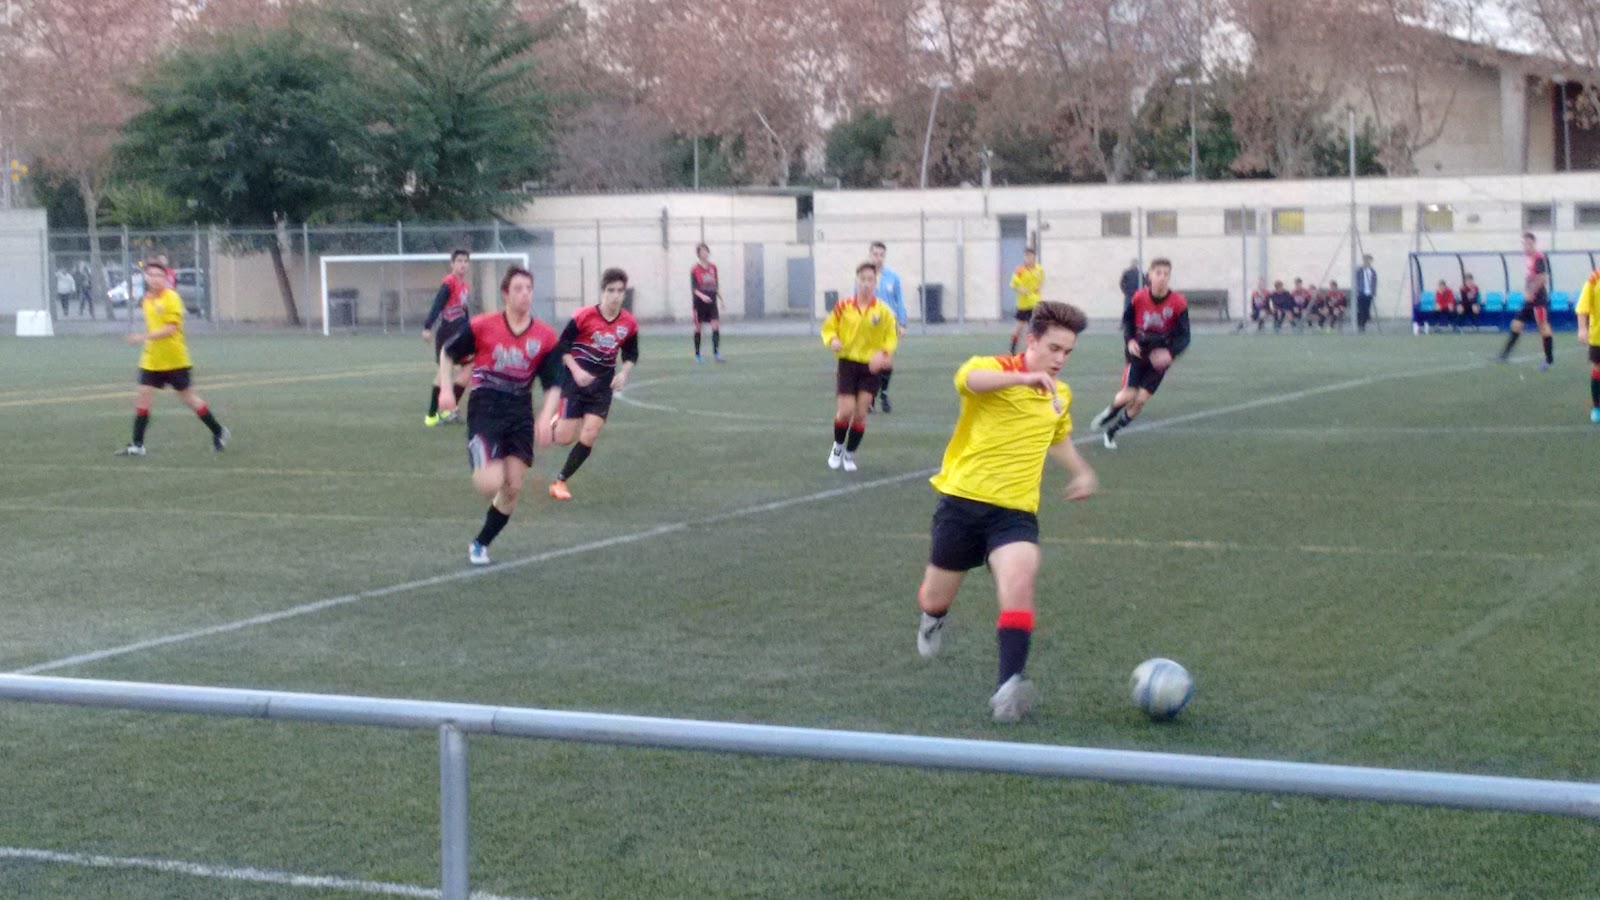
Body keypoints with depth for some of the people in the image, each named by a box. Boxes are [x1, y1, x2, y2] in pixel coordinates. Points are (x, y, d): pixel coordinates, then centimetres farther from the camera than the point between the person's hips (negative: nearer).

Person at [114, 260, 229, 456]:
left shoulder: (171, 298, -14)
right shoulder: (147, 299, 7)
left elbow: (171, 328, -24)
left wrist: (144, 337, -29)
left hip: (175, 360, -6)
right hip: (152, 360, 6)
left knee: (188, 398, 4)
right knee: (142, 398, -3)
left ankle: (219, 433, 20)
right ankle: (137, 445, 1)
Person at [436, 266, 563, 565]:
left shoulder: (545, 337, -1)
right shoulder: (481, 326, -8)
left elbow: (553, 385, 4)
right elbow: (447, 353, 8)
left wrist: (545, 418, -12)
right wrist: (446, 388, -4)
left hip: (521, 414, 4)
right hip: (485, 410, -3)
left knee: (513, 488, 1)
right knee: (491, 484, -20)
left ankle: (481, 544, 21)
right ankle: (478, 474, 19)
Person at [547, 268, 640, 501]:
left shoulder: (629, 324, -3)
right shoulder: (584, 316, -15)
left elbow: (631, 354, 11)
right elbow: (562, 346, -8)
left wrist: (624, 373, -7)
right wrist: (576, 371, -19)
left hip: (603, 385, 3)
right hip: (576, 381, -3)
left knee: (588, 436, -7)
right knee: (565, 438, -7)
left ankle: (560, 481, 8)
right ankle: (557, 421, 31)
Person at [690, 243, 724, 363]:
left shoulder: (713, 267, 7)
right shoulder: (695, 270, -7)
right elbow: (693, 288, -11)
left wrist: (720, 298, 17)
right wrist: (702, 296, -28)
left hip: (711, 302, 3)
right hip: (700, 303, -3)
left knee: (716, 326, -9)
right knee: (698, 328, 5)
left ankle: (716, 353, -10)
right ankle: (697, 354, 16)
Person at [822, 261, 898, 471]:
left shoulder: (883, 311, -5)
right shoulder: (843, 307, -5)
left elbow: (892, 337, 0)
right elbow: (828, 327, 5)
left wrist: (883, 353, -18)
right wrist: (833, 340, -16)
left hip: (871, 366, 1)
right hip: (848, 362, -1)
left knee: (861, 413, 0)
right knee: (845, 411, -7)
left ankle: (850, 454, 17)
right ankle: (838, 446, 21)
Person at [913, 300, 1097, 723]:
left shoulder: (1061, 395, 13)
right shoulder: (994, 369, -8)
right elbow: (969, 378, -36)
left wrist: (1081, 470, 30)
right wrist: (1025, 376, -49)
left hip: (1015, 509, 3)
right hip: (963, 500, -3)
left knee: (1019, 582, -26)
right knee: (935, 599, 11)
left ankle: (1009, 689, -35)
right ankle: (933, 619, 52)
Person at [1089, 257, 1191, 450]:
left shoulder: (1179, 303, -15)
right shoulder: (1139, 298, -11)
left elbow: (1184, 337, -12)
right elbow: (1127, 319, 7)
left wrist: (1170, 353, -29)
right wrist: (1130, 340, -11)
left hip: (1160, 357, 0)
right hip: (1139, 352, 0)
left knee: (1141, 399, -3)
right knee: (1128, 395, -14)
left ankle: (1112, 430, 19)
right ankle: (1109, 413, 20)